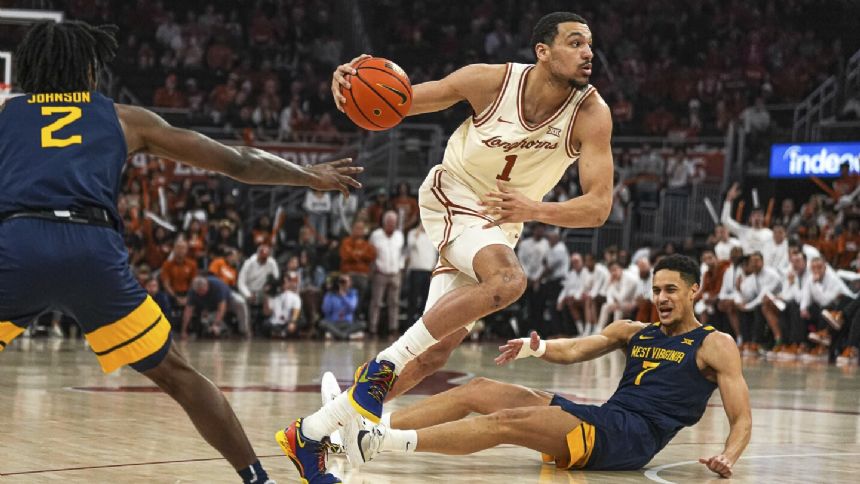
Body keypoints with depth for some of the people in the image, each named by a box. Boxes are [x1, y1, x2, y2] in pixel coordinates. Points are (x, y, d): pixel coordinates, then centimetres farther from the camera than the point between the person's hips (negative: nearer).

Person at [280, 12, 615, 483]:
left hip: (500, 227, 4)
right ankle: (383, 364, -23)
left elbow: (599, 205, -23)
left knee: (435, 354, 2)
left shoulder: (591, 113, -18)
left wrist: (534, 210, -40)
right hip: (451, 199, -4)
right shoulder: (492, 80, -20)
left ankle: (311, 432, 12)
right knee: (508, 280, -34)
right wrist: (355, 84, -31)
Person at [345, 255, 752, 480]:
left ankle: (383, 443, -35)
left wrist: (727, 458, -23)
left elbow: (742, 419, -1)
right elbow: (573, 351, 13)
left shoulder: (715, 346, 6)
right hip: (600, 419, 7)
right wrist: (536, 348, -11)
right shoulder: (633, 332, 24)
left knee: (507, 422, -25)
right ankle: (365, 429, -10)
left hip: (633, 438, -7)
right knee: (478, 391, -3)